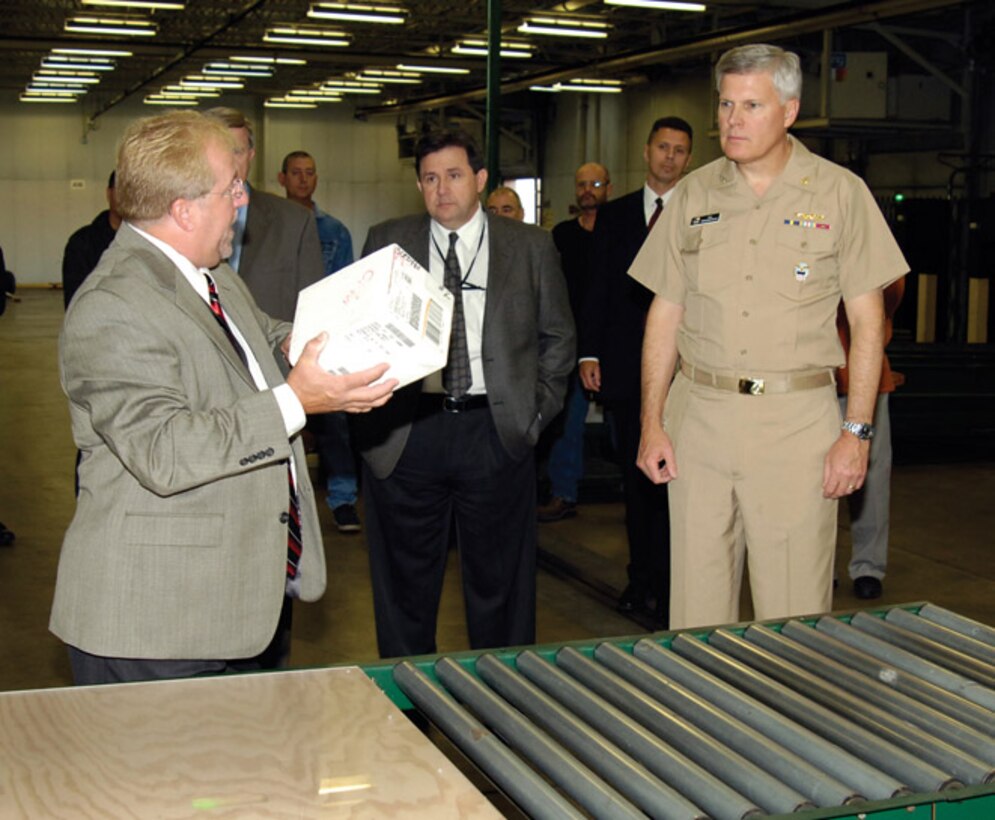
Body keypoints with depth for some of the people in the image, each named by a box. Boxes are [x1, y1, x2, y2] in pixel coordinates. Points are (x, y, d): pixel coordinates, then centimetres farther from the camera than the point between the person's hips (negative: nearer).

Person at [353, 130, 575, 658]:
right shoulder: (387, 242, 8)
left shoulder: (531, 246, 8)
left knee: (498, 579, 8)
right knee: (405, 580, 9)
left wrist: (537, 410, 3)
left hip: (496, 431, 0)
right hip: (406, 431, 0)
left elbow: (557, 336, 12)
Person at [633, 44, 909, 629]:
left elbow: (867, 320, 1)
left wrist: (857, 431, -7)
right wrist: (652, 422, 4)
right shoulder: (694, 195, 9)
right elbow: (665, 314, 11)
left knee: (794, 613, -1)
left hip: (798, 421, -3)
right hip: (698, 416, 3)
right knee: (696, 603, 7)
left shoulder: (840, 193, 2)